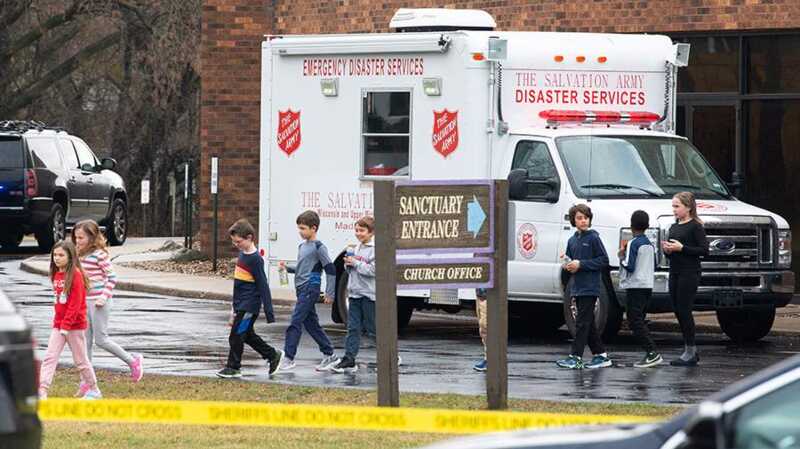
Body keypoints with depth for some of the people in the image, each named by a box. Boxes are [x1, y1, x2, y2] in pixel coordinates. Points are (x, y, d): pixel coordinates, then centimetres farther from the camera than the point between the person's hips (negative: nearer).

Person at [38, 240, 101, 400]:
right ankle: (42, 390, -12)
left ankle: (93, 390, 21)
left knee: (80, 360, 5)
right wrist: (58, 322, 11)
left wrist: (66, 325, -20)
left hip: (75, 325, -7)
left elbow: (76, 303, -18)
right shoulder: (56, 274, 9)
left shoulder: (75, 274, -15)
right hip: (58, 325, 7)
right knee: (50, 357, -5)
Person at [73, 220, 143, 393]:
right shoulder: (80, 255, 9)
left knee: (100, 339, -4)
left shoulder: (99, 255, -13)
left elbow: (112, 278, -12)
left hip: (98, 302, -8)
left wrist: (104, 297, -17)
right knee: (86, 341, 7)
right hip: (84, 301, 8)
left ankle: (133, 361, 14)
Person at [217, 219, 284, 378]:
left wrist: (269, 312, -18)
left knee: (236, 334, -5)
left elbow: (263, 285, -18)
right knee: (247, 335, 16)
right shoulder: (242, 254, 10)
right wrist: (234, 308, 24)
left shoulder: (255, 259, -17)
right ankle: (272, 355, 28)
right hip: (240, 304, 9)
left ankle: (233, 367, 4)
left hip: (249, 305, -9)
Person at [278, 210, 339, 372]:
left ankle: (289, 358, -11)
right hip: (302, 289, 9)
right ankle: (329, 355, 18)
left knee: (295, 322, -12)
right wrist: (287, 268, 8)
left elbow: (330, 269, -11)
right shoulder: (302, 246, 16)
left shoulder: (318, 247, -10)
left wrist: (330, 293, -12)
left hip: (311, 289, -9)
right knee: (311, 323, 11)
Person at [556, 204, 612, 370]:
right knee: (588, 324, 11)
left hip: (590, 288, -7)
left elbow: (604, 261, -11)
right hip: (577, 288, 7)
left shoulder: (593, 238, -7)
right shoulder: (572, 241, 14)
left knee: (582, 323, -10)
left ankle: (576, 358, -12)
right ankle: (601, 355, 18)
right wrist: (568, 265, 0)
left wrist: (580, 264, -15)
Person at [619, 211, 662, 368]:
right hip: (648, 286, 8)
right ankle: (651, 355, 6)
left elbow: (629, 266, -18)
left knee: (635, 320, -8)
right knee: (639, 320, 13)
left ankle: (652, 353, -18)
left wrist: (621, 257, 1)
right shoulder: (650, 244, 13)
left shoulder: (633, 243, -11)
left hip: (635, 286, -8)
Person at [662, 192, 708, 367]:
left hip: (689, 273, -8)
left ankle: (690, 351, -3)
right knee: (678, 311, 9)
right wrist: (667, 250, 2)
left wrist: (681, 248, -18)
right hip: (675, 273, 8)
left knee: (684, 311, -9)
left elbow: (704, 250, -15)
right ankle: (691, 351, 18)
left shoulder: (695, 226, -8)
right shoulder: (674, 227, 16)